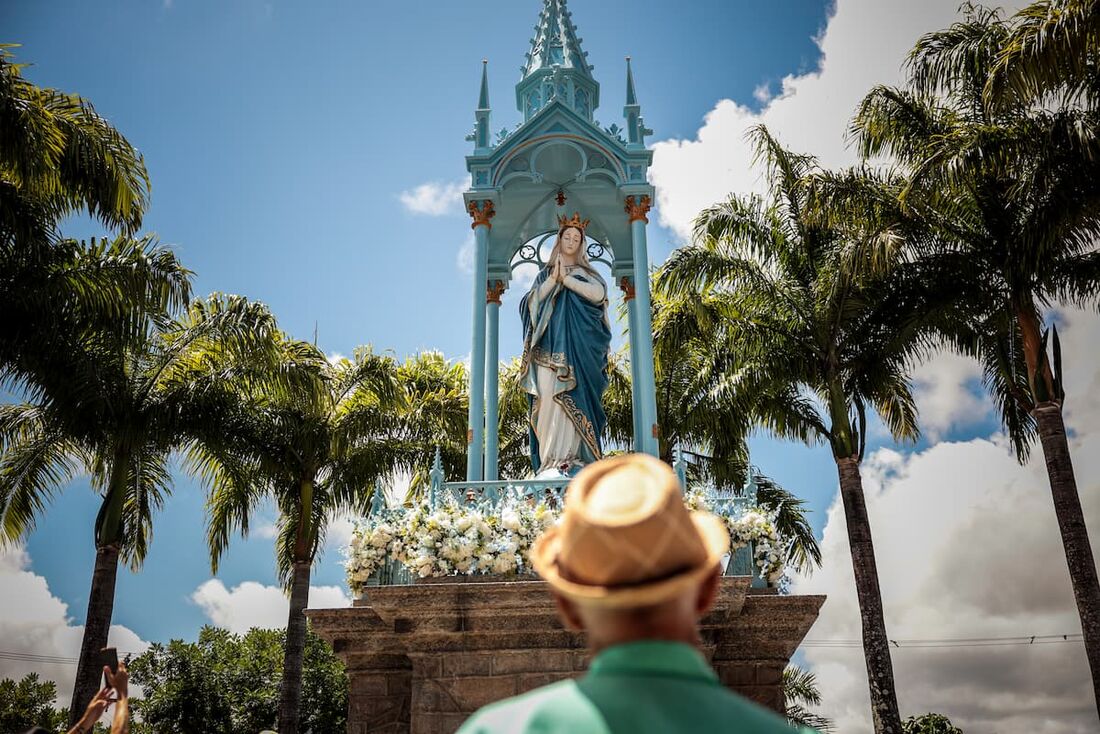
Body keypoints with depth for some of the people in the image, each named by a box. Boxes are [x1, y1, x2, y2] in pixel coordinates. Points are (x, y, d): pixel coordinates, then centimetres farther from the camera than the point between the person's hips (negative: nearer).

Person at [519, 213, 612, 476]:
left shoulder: (586, 273, 17)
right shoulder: (545, 274, 20)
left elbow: (599, 294, -5)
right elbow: (532, 302, 5)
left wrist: (566, 278, -4)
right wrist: (553, 279, -4)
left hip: (578, 345, -1)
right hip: (549, 345, 1)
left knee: (573, 397, -13)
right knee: (548, 397, -12)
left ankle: (571, 457, -16)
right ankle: (548, 459, -15)